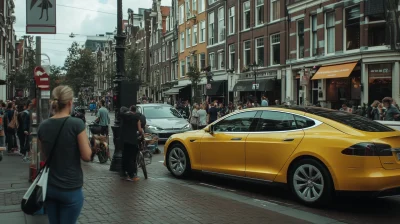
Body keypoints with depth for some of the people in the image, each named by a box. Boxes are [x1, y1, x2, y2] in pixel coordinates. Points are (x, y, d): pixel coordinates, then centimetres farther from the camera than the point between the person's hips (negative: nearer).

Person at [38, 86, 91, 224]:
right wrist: (86, 142, 5)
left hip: (49, 186, 5)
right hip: (70, 189, -5)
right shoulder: (77, 124, -15)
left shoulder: (43, 126, 0)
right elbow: (86, 156, -12)